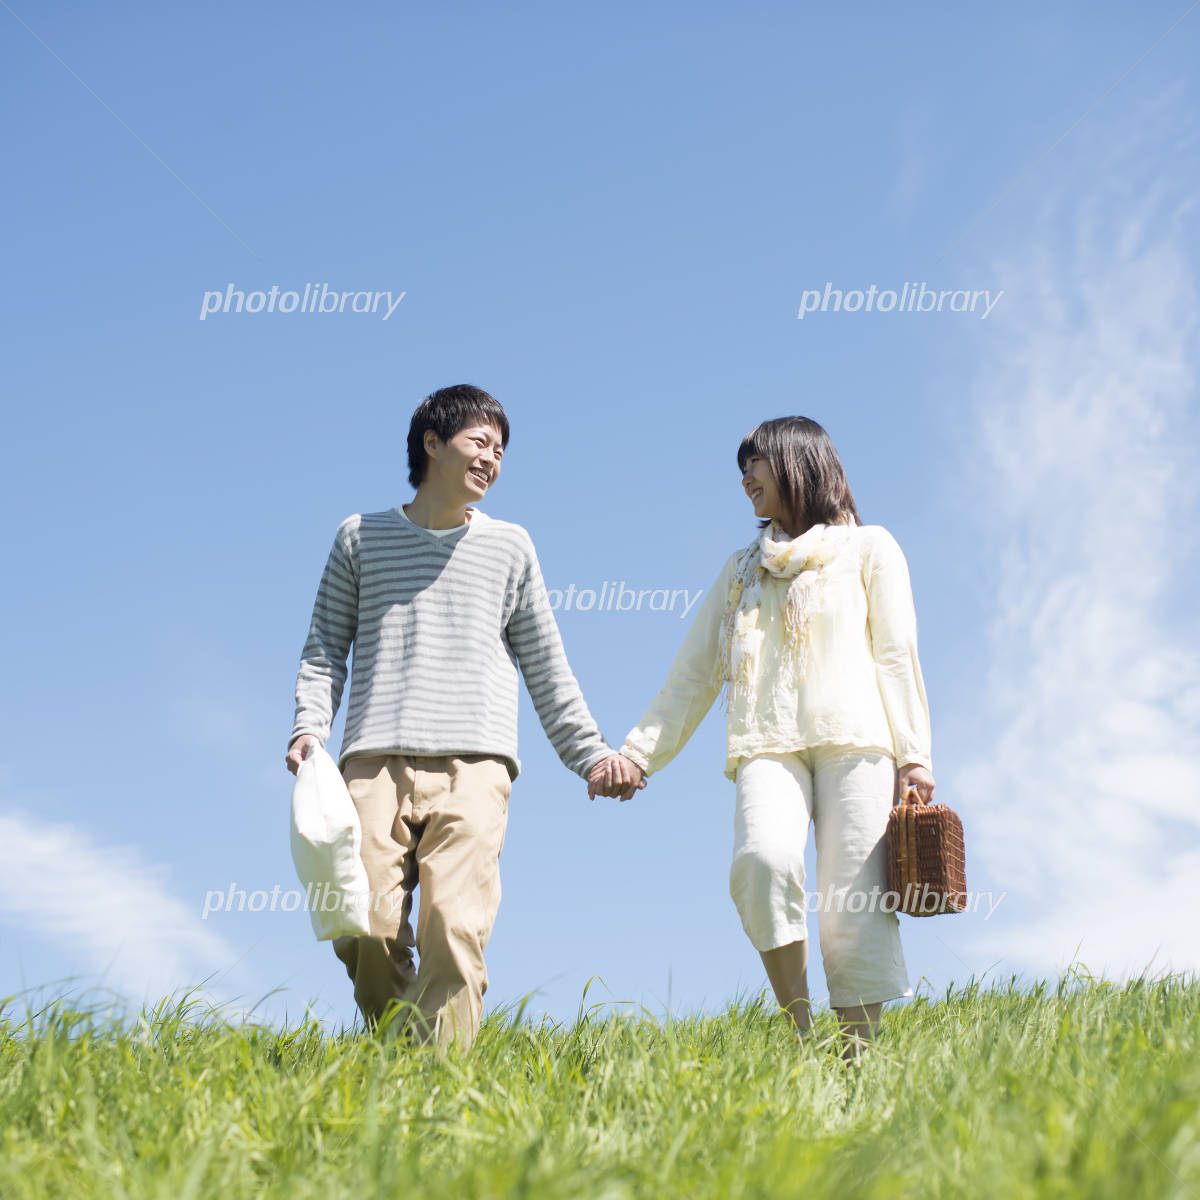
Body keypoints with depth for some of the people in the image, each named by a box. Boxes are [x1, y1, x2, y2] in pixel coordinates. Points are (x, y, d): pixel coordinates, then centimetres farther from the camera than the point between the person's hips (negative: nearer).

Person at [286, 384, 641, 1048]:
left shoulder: (509, 546, 18)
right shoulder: (361, 535, 16)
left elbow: (546, 666, 21)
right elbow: (325, 647, 15)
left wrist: (590, 755, 16)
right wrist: (309, 725, -1)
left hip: (472, 767, 0)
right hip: (375, 763, 0)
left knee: (455, 930, -16)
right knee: (366, 930, -10)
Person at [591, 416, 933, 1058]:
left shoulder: (868, 548, 19)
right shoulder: (742, 568, 29)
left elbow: (896, 655, 10)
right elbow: (693, 674, 24)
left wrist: (914, 756, -1)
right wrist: (636, 754, 15)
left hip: (854, 739, -1)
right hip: (768, 745, 2)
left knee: (854, 906, -14)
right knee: (763, 859, -28)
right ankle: (801, 1038, -23)